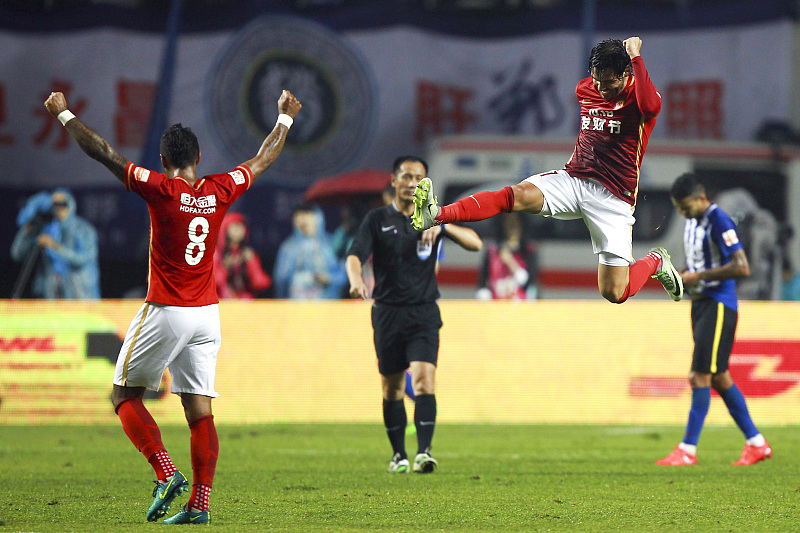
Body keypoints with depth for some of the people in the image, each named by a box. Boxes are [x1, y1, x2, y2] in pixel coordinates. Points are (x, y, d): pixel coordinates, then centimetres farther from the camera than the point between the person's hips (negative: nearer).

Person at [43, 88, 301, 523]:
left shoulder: (160, 189, -10)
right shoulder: (220, 190, 1)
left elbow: (101, 152, -7)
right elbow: (263, 160, 19)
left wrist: (63, 114, 5)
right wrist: (285, 117, 34)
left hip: (164, 314, -5)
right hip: (207, 315, 5)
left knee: (125, 396, 9)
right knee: (199, 410, 4)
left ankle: (167, 475, -8)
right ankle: (199, 503, -1)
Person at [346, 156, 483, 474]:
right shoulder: (377, 220, 4)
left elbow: (475, 243, -2)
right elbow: (355, 256, -9)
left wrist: (441, 226, -19)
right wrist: (356, 280, -32)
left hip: (424, 313, -1)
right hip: (387, 313, 1)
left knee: (424, 377, -17)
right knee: (392, 386, 6)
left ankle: (424, 452, -23)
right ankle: (399, 455, 20)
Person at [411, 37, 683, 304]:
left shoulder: (640, 94, -9)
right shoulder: (585, 89, 8)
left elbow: (650, 106, -36)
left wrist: (635, 57, -30)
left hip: (614, 198, -4)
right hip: (573, 179, 4)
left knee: (614, 293, -9)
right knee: (518, 195, -27)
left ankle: (656, 262, 25)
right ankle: (436, 214, -45)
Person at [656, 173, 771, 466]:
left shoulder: (719, 221, -16)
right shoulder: (692, 222, 13)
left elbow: (742, 267, -22)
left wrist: (699, 277, -20)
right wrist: (681, 275, 6)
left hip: (718, 306, -10)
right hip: (701, 303, 10)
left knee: (701, 376, -10)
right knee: (719, 378, 11)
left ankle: (688, 449, -8)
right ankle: (756, 443, 17)